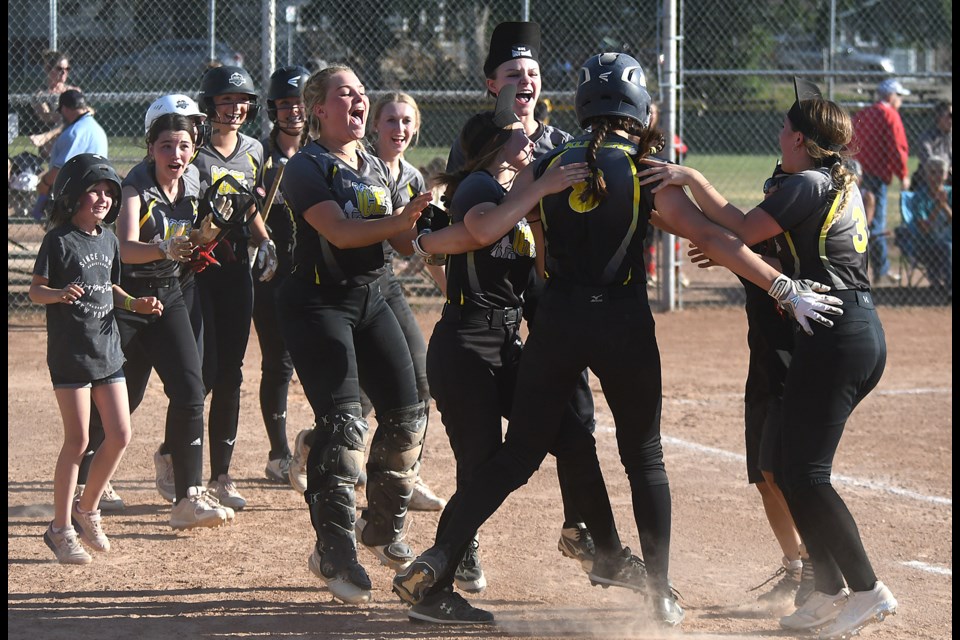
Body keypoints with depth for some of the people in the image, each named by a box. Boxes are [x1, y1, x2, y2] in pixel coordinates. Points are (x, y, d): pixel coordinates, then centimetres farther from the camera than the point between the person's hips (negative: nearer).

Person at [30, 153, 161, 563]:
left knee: (120, 435, 3)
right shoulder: (59, 240, -9)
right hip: (69, 351, -7)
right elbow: (35, 290, -10)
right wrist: (59, 293, -29)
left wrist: (134, 304, 3)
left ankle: (87, 510, 22)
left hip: (107, 349, 7)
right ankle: (61, 529, 4)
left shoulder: (108, 240, 10)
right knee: (77, 440, -7)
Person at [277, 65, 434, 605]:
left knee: (407, 414, 4)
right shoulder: (306, 167, -9)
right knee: (343, 423, -16)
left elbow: (402, 241, 11)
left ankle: (384, 528, 25)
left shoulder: (377, 168, 14)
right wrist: (400, 220, -35)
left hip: (372, 299, 7)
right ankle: (335, 551, -11)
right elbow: (340, 232, -23)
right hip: (319, 302, -7)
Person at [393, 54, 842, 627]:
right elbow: (713, 240, -10)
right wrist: (785, 288, -9)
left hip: (557, 322, 2)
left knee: (519, 453, 8)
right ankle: (661, 596, 12)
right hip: (624, 323, -2)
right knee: (644, 458, 11)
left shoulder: (546, 168, 4)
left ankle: (439, 560, -3)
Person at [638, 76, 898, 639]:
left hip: (833, 338, -10)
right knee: (797, 470, 13)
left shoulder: (808, 184, -10)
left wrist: (691, 180, -9)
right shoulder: (845, 185, 18)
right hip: (866, 336, 10)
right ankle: (832, 592, 13)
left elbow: (745, 229, -15)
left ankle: (868, 590, -11)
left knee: (806, 475, -10)